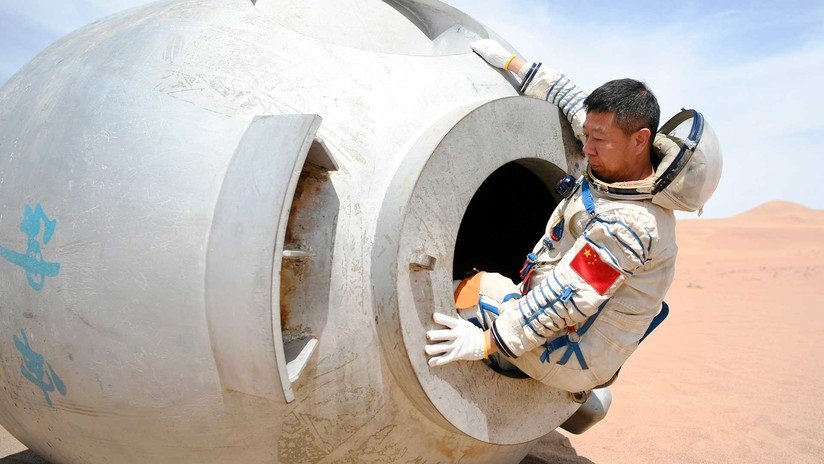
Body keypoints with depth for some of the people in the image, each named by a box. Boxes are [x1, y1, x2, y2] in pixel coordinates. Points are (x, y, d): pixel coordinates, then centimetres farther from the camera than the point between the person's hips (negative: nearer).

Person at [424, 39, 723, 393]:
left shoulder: (628, 222, -29)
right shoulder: (626, 167, -3)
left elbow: (567, 297, -31)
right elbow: (574, 102, 7)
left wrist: (487, 341, -29)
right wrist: (512, 62, 11)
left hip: (571, 361, -9)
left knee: (473, 285, -8)